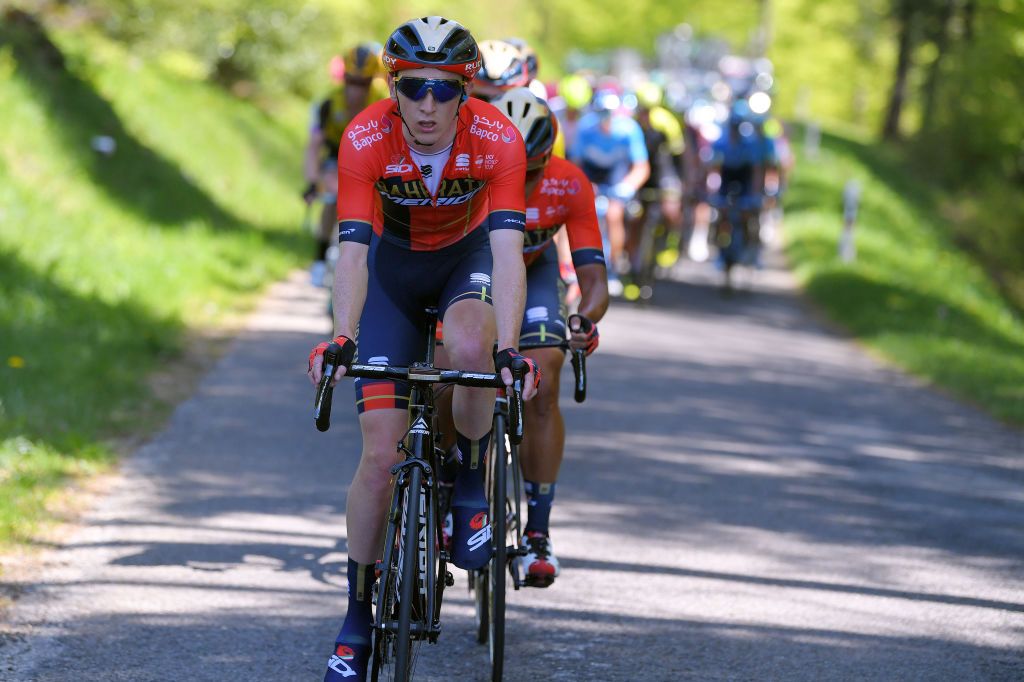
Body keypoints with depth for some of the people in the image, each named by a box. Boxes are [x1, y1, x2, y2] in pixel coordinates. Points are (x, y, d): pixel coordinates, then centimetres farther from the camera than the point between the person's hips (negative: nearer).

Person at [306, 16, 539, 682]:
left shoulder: (498, 139, -29)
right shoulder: (365, 140, -29)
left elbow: (507, 251, -36)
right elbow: (353, 252, -34)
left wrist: (508, 351, -49)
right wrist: (342, 340, -50)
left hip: (468, 257, 0)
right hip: (395, 265, 0)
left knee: (470, 344, -37)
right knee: (381, 454, -8)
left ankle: (470, 485, -9)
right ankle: (359, 615, 7)